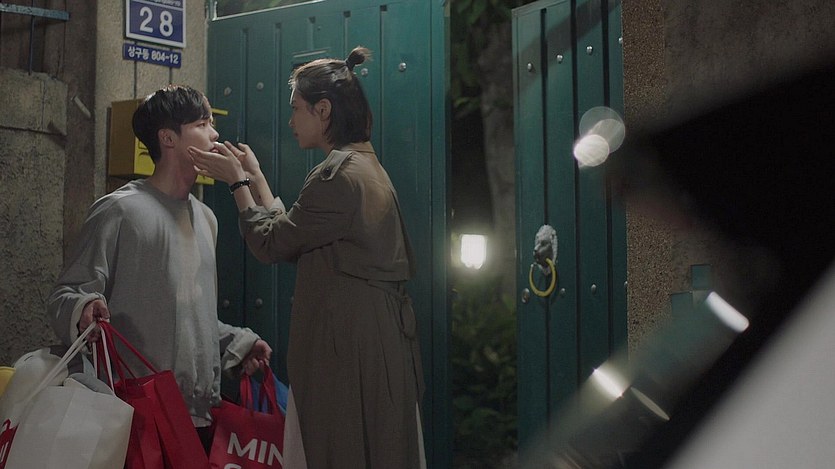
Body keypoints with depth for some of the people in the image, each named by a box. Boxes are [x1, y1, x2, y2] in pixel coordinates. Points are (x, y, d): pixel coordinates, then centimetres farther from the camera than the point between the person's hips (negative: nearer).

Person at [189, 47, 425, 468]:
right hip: (379, 341, 10)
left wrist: (237, 182, 4)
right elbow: (290, 233, 15)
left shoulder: (337, 176, -16)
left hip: (345, 350, -10)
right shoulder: (366, 166, 14)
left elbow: (269, 244, -8)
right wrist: (255, 178, 20)